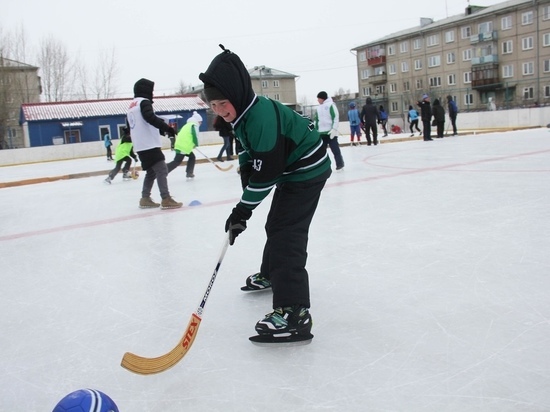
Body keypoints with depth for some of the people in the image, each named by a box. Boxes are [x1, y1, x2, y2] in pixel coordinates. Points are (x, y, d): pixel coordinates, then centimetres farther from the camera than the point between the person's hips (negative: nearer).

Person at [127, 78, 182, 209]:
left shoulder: (131, 106, 21)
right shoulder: (144, 102, -7)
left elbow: (130, 126, 26)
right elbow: (150, 117, -24)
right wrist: (166, 128, -29)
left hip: (141, 146, 9)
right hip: (149, 145, -9)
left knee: (151, 171, 16)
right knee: (161, 170, -10)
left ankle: (145, 199, 16)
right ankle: (166, 200, -15)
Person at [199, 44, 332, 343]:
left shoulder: (262, 117, -32)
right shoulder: (241, 111, -2)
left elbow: (266, 174, -30)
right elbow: (247, 147, 16)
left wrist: (243, 210, -24)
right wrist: (245, 169, 1)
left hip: (307, 170, -10)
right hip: (289, 168, 10)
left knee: (287, 234, -19)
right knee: (275, 225, 24)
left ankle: (295, 313, -23)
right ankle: (271, 274, 47)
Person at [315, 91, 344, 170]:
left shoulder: (331, 105, -5)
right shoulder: (318, 108, 16)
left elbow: (336, 117, -12)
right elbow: (317, 120, 20)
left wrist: (334, 129, -20)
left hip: (330, 132, -7)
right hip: (321, 132, 7)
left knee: (335, 149, -3)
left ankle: (340, 164, 5)